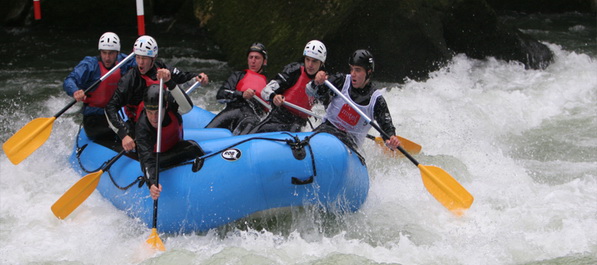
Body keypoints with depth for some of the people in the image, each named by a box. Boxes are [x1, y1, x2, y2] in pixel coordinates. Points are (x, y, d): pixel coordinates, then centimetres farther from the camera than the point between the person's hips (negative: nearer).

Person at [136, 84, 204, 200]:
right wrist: (152, 183, -58)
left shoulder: (170, 103, -23)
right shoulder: (142, 127, -32)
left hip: (176, 146, 4)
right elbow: (147, 159, -41)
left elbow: (188, 106, -46)